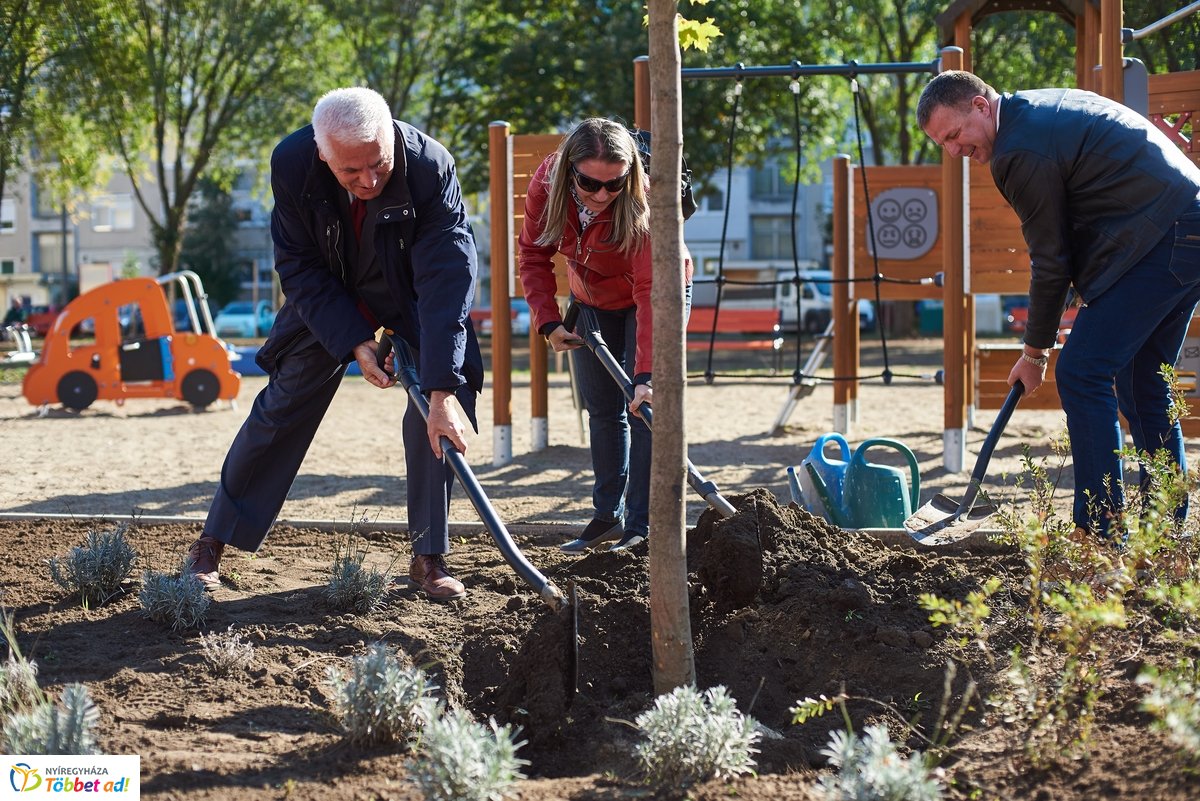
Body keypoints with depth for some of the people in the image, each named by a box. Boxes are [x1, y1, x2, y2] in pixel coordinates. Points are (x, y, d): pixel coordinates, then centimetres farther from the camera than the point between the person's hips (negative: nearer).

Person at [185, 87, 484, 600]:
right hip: (327, 298, 1)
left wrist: (443, 390, -44)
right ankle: (212, 544, 15)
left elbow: (446, 282, -38)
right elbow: (300, 269, -19)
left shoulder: (431, 167, -36)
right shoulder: (292, 164, -30)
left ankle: (429, 558, -2)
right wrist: (355, 343, -27)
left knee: (439, 409, -15)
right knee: (281, 409, 3)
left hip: (411, 297, -1)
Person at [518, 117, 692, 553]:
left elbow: (652, 293, -41)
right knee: (602, 410, 10)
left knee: (644, 406, -14)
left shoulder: (646, 205, -38)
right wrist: (548, 322, -21)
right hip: (592, 301, 5)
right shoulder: (547, 182, -26)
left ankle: (641, 526, -10)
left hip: (646, 298, -5)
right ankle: (608, 516, 20)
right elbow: (534, 254, -11)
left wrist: (646, 374, -48)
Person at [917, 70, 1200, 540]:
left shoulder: (1021, 151, -14)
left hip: (1160, 242, -10)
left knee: (1082, 373, -9)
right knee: (1142, 382, 15)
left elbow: (1051, 261, -9)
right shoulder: (1040, 109, 17)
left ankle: (1099, 531, -9)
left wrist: (1035, 351, 2)